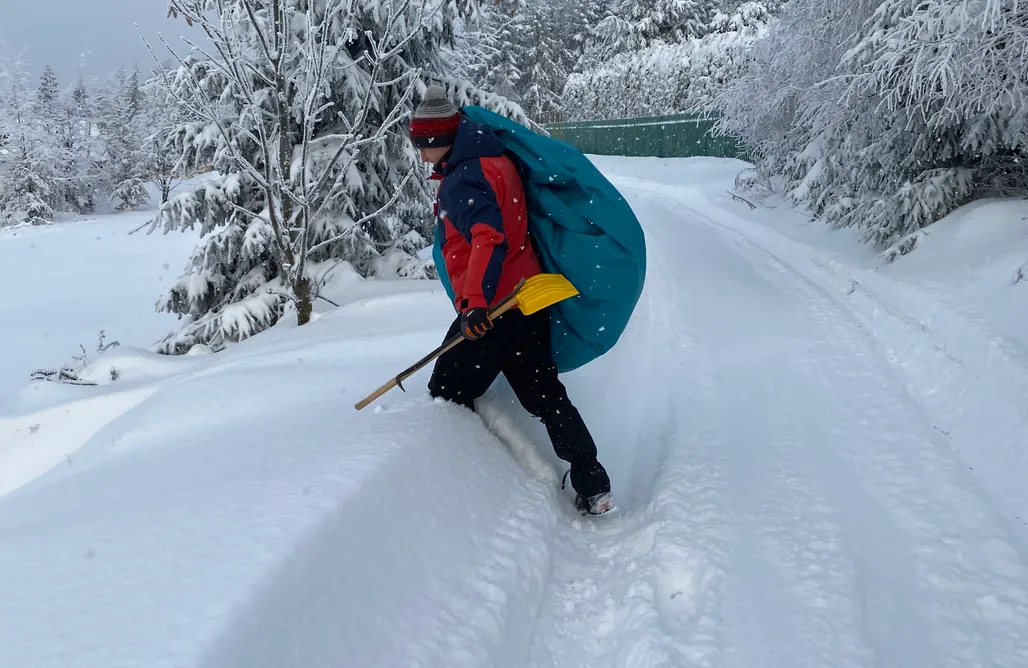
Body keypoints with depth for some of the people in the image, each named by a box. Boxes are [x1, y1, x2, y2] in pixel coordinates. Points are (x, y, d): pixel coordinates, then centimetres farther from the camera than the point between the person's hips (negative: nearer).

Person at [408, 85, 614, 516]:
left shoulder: (461, 180, -14)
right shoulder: (494, 161, 15)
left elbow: (489, 238, -28)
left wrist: (476, 301, -35)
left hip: (493, 310, -10)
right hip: (529, 302, 10)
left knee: (447, 395, 3)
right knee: (543, 393, 14)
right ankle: (592, 485, 16)